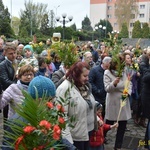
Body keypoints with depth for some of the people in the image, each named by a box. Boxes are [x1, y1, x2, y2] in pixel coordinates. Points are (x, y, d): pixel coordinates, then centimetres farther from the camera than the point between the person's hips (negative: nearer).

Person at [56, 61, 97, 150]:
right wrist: (67, 139, -27)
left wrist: (97, 118, 16)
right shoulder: (65, 89, -20)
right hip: (75, 136, -8)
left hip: (87, 133, 8)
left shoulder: (85, 86, 6)